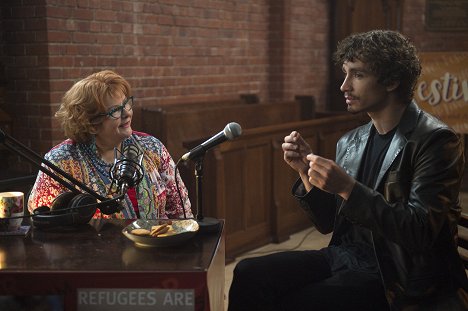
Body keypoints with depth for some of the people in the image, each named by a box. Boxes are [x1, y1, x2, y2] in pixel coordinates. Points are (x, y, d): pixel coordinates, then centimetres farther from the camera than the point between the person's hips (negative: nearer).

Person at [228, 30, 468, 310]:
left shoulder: (435, 140, -12)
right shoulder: (350, 142, 8)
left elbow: (421, 233, -20)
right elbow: (327, 223, 13)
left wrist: (347, 188, -26)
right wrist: (306, 171, -4)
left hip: (394, 276, -6)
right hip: (344, 256, 6)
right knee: (247, 274, -10)